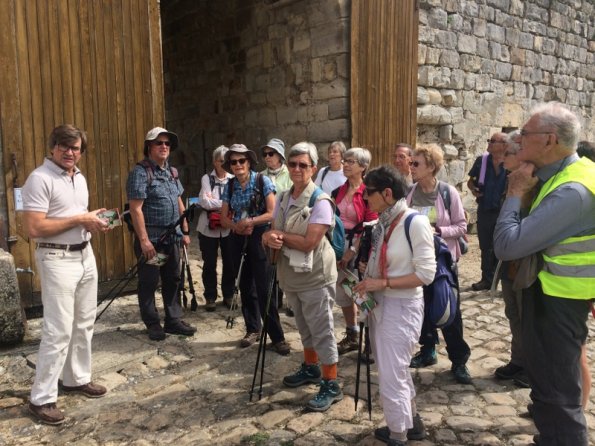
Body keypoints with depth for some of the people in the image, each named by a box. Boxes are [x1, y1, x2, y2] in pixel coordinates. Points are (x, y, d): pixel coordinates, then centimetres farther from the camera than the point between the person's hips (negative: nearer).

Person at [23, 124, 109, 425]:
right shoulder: (39, 179, -15)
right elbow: (34, 228, -22)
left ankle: (76, 379, 32)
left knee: (84, 324, 16)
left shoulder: (79, 178, 12)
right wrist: (79, 220, -20)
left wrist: (94, 222, 2)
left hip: (85, 255, 9)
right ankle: (41, 399, 9)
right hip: (58, 260, -8)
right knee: (58, 331, -5)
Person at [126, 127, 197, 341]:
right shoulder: (140, 172, -11)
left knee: (172, 280, 13)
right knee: (149, 283, 4)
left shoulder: (171, 172, 13)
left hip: (172, 236, 8)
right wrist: (143, 239, -21)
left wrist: (185, 231, 15)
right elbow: (136, 209, -17)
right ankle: (152, 324, 16)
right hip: (151, 238, -7)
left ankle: (173, 321, 23)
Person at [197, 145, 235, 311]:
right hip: (209, 228, -1)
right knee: (209, 264, 7)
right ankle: (210, 298, 20)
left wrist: (214, 202, -17)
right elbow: (205, 202, -13)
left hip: (228, 228, 2)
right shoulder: (207, 178, -1)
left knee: (230, 263, 8)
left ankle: (228, 296, 25)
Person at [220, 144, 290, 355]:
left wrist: (249, 221, -21)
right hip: (238, 239, 5)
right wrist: (236, 226, -15)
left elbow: (272, 213, -12)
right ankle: (253, 329, 26)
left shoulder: (262, 181, -7)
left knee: (264, 289, -8)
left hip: (260, 238, -5)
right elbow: (224, 218, 5)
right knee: (246, 287, 11)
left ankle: (277, 336, 1)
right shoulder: (229, 186, 6)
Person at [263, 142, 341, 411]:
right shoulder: (282, 198, 7)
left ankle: (331, 385, 14)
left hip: (315, 278, -7)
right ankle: (311, 369, 41)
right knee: (304, 327, 22)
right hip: (290, 276, 7)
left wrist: (280, 235, -13)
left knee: (322, 331, 1)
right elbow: (272, 233, 7)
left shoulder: (320, 201, -17)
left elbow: (309, 243, -24)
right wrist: (270, 238, -17)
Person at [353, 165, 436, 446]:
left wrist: (382, 283, -20)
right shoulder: (382, 222, 5)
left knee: (391, 377, 1)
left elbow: (426, 274, -20)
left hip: (402, 307, -8)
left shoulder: (415, 223, -17)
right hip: (380, 304, 8)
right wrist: (368, 281, -1)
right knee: (394, 371, 21)